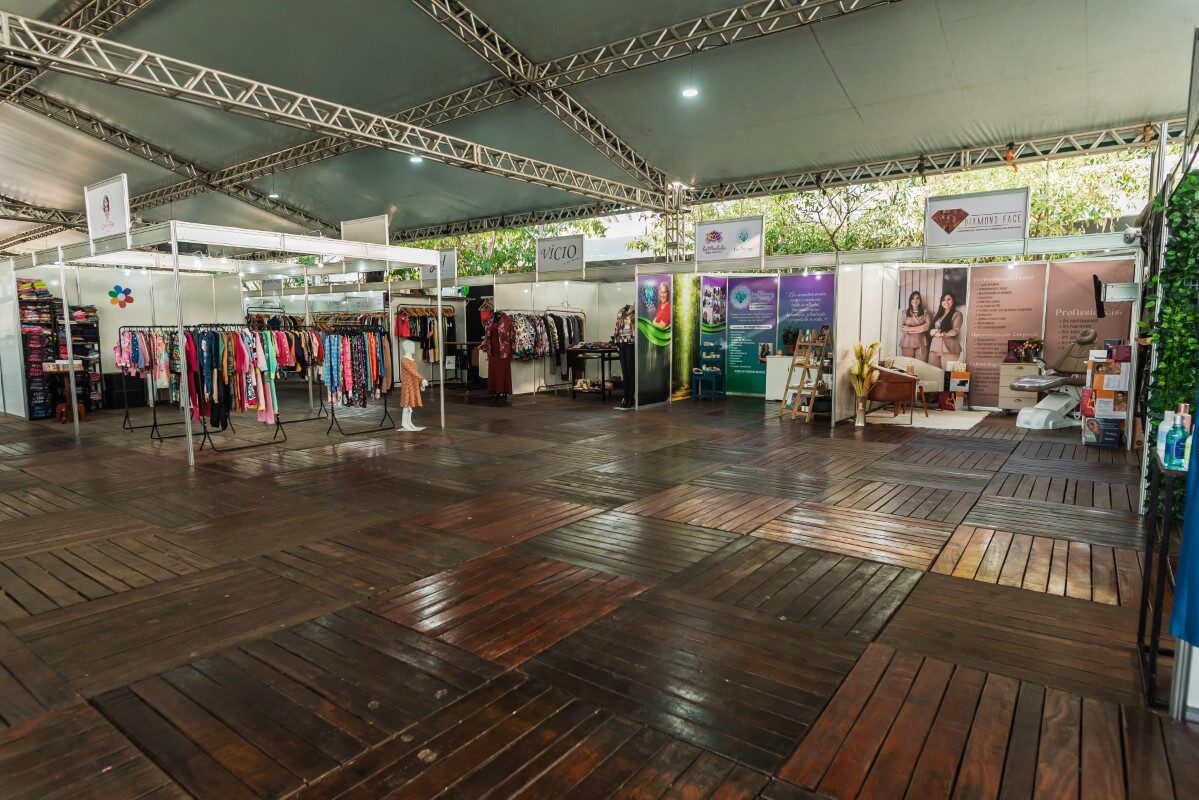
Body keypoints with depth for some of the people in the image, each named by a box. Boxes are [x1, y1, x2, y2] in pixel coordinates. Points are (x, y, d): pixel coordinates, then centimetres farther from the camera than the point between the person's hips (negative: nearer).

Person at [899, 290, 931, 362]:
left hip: (921, 342, 0)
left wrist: (911, 328, -10)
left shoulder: (925, 312, 11)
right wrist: (919, 329, -8)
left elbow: (927, 325, -2)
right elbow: (901, 327, 1)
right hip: (908, 342, 0)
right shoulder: (905, 312, 11)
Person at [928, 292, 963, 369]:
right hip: (935, 347, 5)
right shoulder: (938, 315, 20)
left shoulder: (957, 314, 4)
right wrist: (935, 333, -9)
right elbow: (931, 329, 12)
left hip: (948, 348, -5)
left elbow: (955, 331, -7)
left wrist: (942, 334, -14)